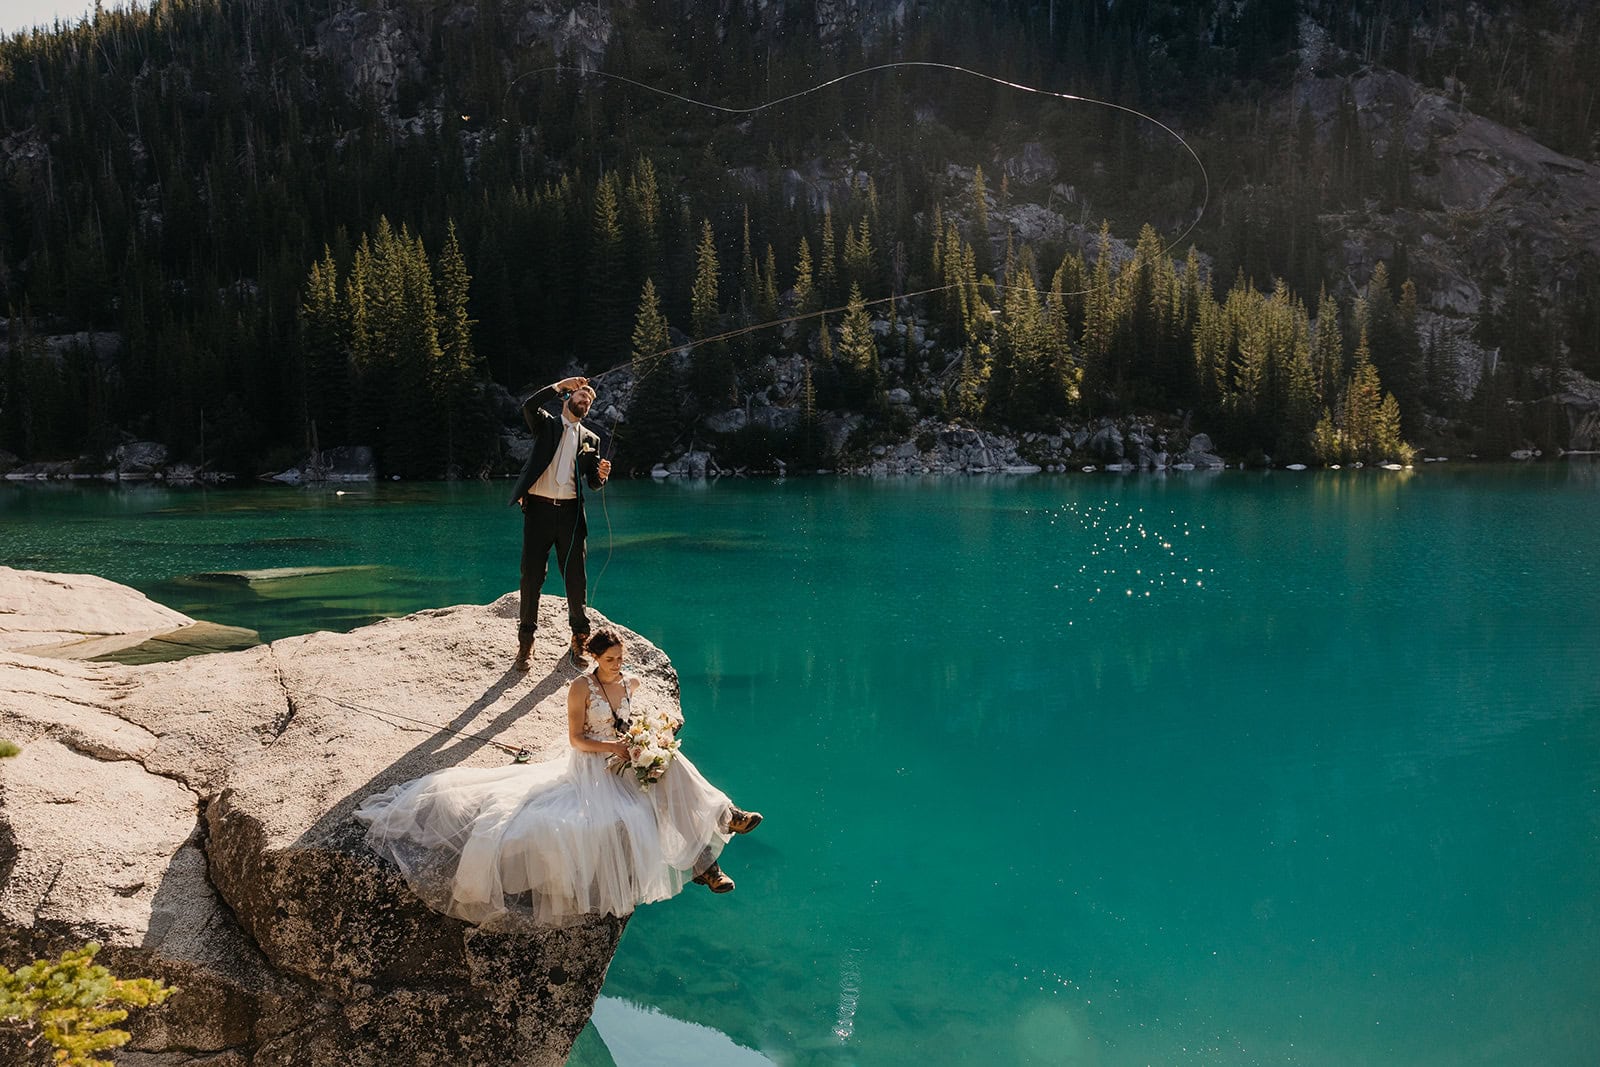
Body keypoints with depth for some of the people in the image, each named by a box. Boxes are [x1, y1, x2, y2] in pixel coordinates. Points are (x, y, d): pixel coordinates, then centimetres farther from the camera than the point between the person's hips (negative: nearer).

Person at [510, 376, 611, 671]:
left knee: (576, 577, 3)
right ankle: (525, 641, 10)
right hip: (539, 509, -2)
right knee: (532, 575, 0)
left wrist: (601, 474, -11)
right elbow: (529, 406, -13)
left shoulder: (590, 439, 16)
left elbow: (592, 482, 12)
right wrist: (560, 385, -11)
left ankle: (579, 637, 17)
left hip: (570, 512, 2)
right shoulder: (546, 424, 9)